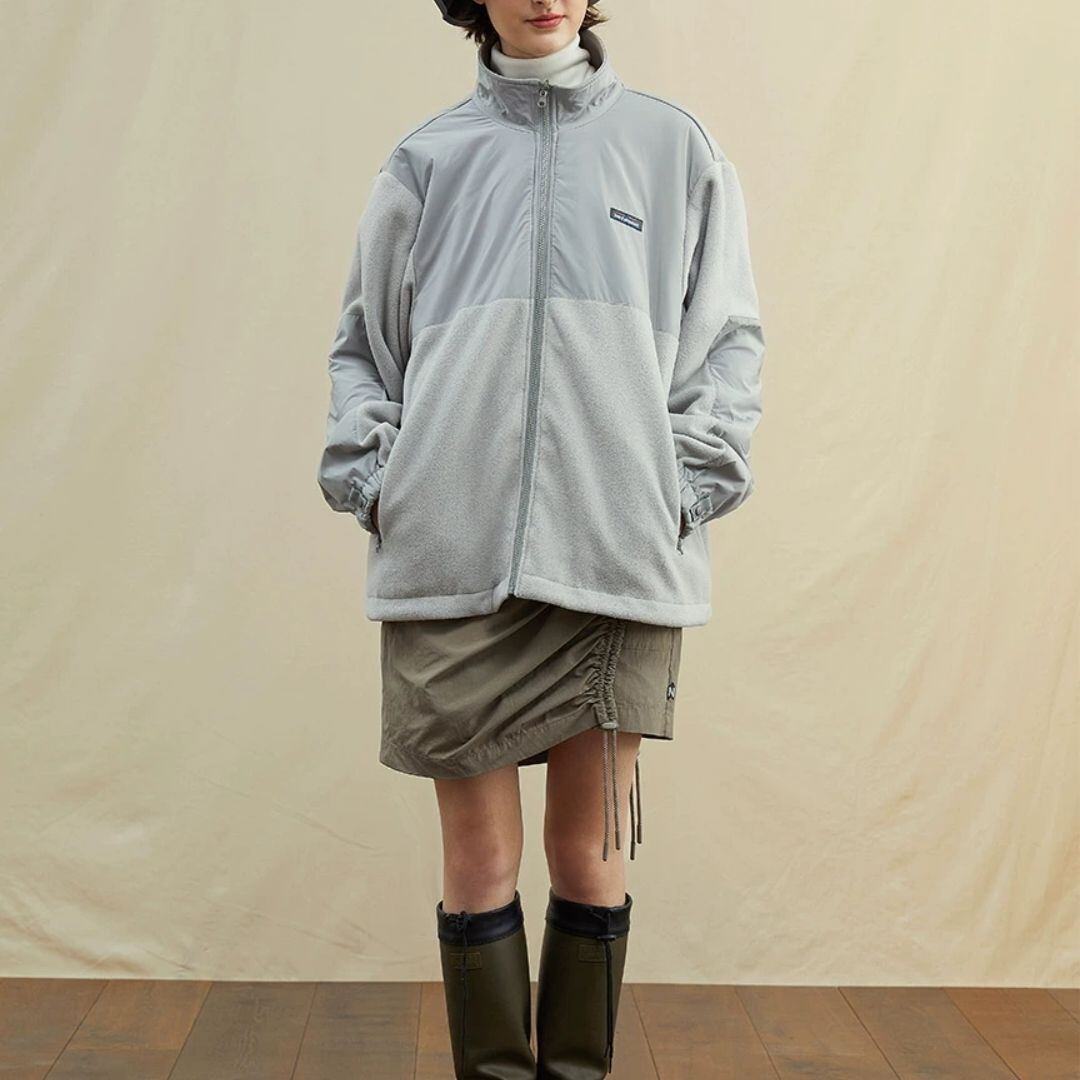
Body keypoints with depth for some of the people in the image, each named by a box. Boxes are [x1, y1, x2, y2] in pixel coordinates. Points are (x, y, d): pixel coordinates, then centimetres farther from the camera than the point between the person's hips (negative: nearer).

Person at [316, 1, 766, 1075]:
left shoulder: (675, 146, 11)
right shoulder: (426, 158, 13)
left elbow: (727, 339, 11)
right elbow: (364, 343, 17)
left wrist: (687, 485, 0)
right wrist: (370, 480, 3)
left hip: (620, 556, 0)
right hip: (449, 555, 1)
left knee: (589, 852, 5)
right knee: (479, 857, 4)